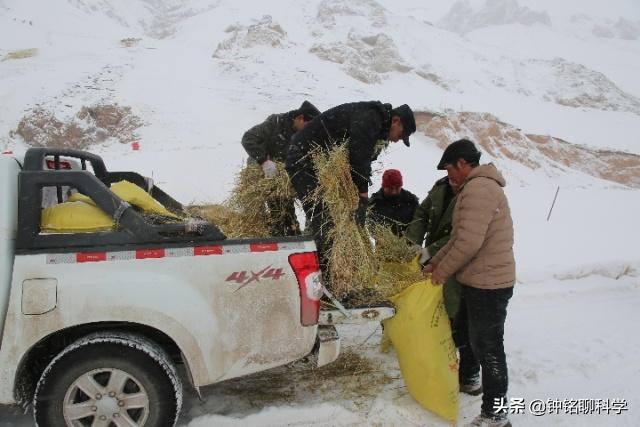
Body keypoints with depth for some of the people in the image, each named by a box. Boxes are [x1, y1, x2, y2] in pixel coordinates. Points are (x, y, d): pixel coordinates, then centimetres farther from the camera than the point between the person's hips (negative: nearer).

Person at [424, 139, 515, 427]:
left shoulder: (478, 189, -20)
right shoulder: (480, 187, 16)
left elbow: (470, 242, -26)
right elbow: (459, 238, 18)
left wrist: (443, 270, -14)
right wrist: (435, 262, 13)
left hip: (488, 283, -11)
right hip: (479, 280, 11)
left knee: (487, 345, -2)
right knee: (466, 333, 26)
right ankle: (467, 377, 47)